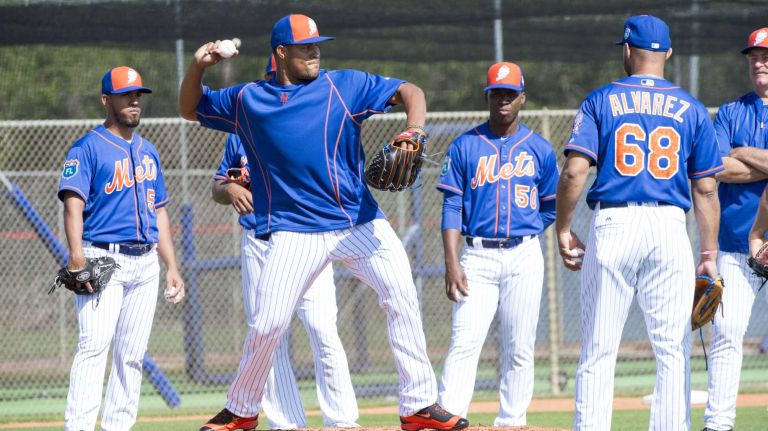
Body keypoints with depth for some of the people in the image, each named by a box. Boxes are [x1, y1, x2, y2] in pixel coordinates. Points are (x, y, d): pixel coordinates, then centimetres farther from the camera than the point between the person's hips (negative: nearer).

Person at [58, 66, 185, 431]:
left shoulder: (148, 152, 20)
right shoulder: (88, 148, -1)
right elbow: (73, 203, -12)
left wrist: (172, 268, 16)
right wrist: (76, 256, -27)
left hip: (145, 263, 7)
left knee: (132, 355, 5)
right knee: (94, 345, -19)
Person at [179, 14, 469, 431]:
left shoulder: (345, 85, 4)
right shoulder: (247, 100, 9)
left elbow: (410, 92, -1)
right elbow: (190, 109, 21)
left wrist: (413, 134, -21)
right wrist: (198, 66, 2)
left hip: (361, 221, 0)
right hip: (295, 232, 0)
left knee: (402, 296, -14)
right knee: (267, 324, -6)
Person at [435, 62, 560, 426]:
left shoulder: (539, 149, 8)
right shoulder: (465, 146, 5)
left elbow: (550, 207, 14)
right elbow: (452, 207, 0)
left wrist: (524, 234, 0)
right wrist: (451, 263, -9)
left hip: (524, 257, 1)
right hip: (478, 257, -1)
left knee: (519, 348, 1)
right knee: (464, 342, -12)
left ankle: (511, 422, 9)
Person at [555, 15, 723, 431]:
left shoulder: (601, 101, 4)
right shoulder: (691, 110, 8)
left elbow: (574, 171, -6)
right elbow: (705, 189, 6)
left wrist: (563, 229, 4)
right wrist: (709, 253, 9)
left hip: (613, 225, -1)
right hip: (670, 228, 1)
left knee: (598, 349, 1)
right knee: (672, 350, 4)